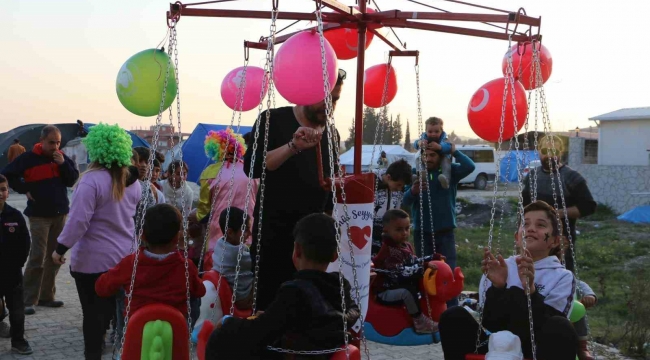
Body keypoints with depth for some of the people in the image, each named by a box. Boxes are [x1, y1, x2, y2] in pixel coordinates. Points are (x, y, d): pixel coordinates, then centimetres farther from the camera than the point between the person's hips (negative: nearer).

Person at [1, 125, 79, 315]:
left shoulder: (62, 157, 5)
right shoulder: (29, 158, -8)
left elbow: (72, 181, 0)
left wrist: (63, 164, -13)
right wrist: (25, 189, -9)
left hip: (60, 214, 5)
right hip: (39, 215, -5)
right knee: (37, 258, -9)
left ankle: (46, 296, 18)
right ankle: (28, 300, -4)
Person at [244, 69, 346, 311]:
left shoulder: (332, 134, 9)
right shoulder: (274, 121, -6)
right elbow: (251, 167, -21)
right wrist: (293, 146, -30)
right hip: (273, 232, -4)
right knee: (268, 300, -3)